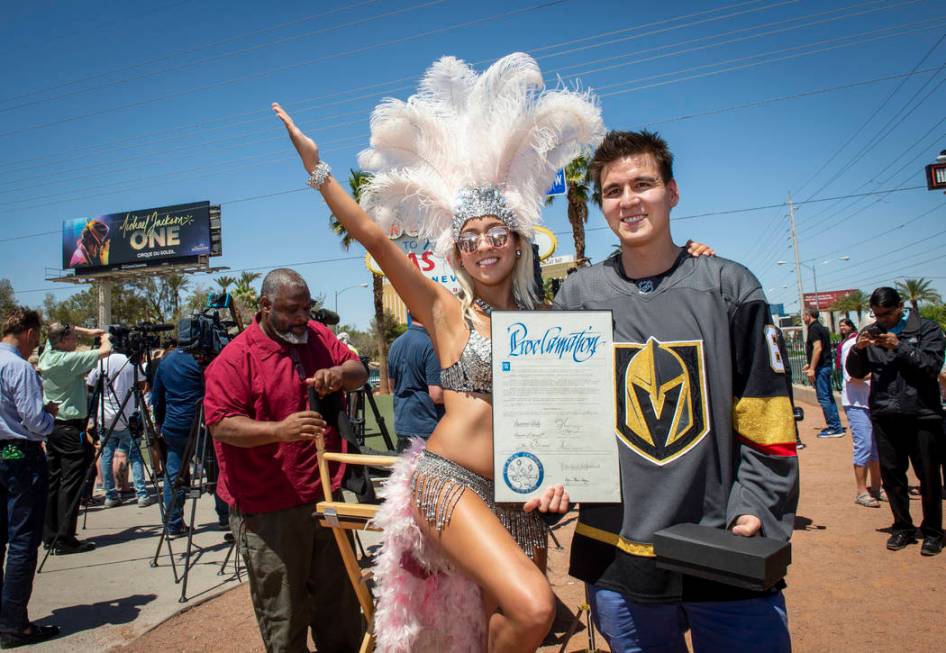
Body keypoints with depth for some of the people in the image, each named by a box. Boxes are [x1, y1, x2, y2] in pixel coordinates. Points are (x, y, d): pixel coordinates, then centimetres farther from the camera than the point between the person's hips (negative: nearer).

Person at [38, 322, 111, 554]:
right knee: (70, 483, -4)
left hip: (51, 426, 9)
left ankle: (50, 535, 20)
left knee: (53, 480, 13)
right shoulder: (68, 360, -18)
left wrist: (90, 332, 14)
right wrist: (105, 337, 4)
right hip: (70, 427, -9)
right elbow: (105, 351, -16)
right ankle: (65, 539, -2)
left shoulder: (47, 353, 6)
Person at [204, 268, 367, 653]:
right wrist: (279, 430, -32)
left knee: (339, 604, 20)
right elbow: (221, 425, -17)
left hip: (325, 496, 6)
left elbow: (359, 372, 8)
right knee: (284, 618, 8)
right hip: (268, 510, -5)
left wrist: (339, 373, -15)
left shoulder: (319, 337, 5)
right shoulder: (236, 358, -12)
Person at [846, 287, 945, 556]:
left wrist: (900, 347, -19)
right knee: (891, 473, 9)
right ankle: (902, 527, 24)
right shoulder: (870, 333, 8)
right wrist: (858, 349, -9)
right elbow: (855, 372, 8)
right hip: (884, 414, 3)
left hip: (922, 413, -3)